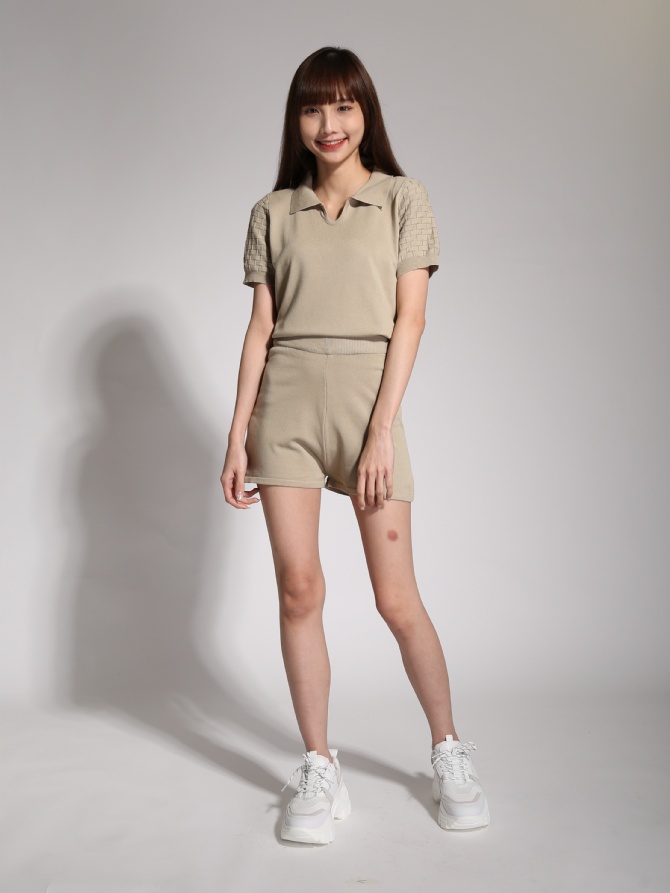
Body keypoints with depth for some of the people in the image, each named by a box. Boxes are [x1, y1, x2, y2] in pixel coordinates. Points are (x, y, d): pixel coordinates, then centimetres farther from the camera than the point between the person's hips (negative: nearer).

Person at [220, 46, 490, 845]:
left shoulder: (402, 199, 7)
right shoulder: (272, 213, 14)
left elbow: (409, 319, 0)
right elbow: (260, 328, 10)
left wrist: (382, 430, -9)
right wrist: (238, 435, 3)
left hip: (367, 399, -2)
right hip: (286, 403, 2)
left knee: (396, 596, -2)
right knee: (298, 588, -2)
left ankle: (450, 755, 18)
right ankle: (319, 772, 11)